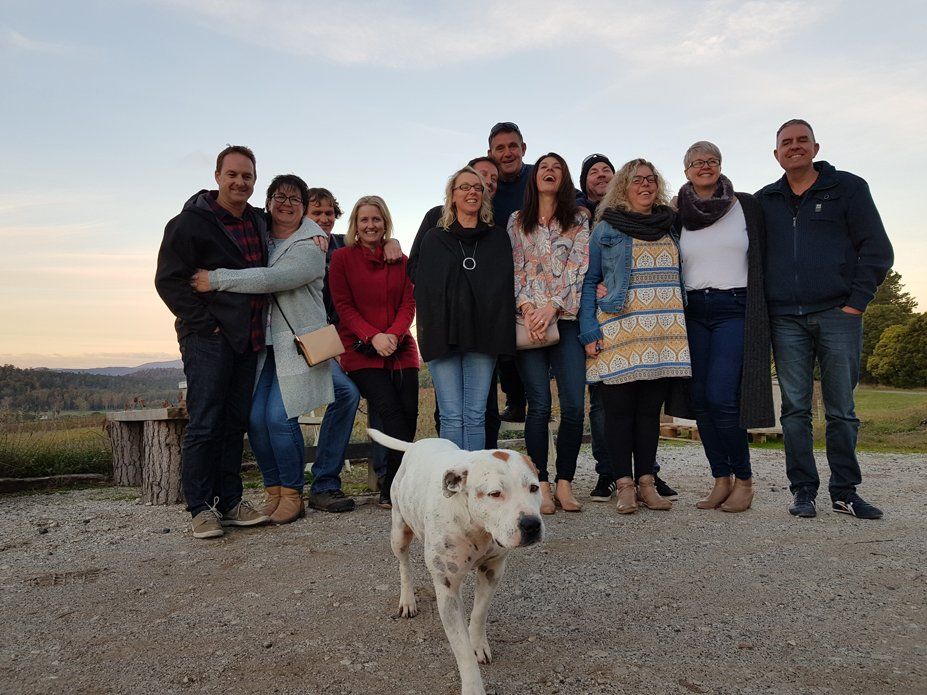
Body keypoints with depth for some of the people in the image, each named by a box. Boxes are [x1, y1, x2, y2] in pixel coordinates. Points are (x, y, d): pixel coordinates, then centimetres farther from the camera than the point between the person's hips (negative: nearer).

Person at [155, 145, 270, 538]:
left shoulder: (258, 222, 16)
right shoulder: (191, 222, -4)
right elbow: (168, 280, -7)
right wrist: (203, 321, -13)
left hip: (247, 339, 6)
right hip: (208, 339, -6)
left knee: (235, 422, 9)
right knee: (204, 424, -5)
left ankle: (230, 501, 17)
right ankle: (201, 508, 4)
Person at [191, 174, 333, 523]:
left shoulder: (310, 247, -5)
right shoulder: (258, 238, 14)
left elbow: (272, 279, -20)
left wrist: (216, 280, -21)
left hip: (297, 344, -5)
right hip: (261, 343, 5)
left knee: (279, 417, -12)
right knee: (255, 418, -4)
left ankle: (292, 495, 4)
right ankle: (273, 491, 13)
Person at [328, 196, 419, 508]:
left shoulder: (400, 260, 14)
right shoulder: (342, 258, 6)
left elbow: (408, 304, 8)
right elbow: (343, 306, 0)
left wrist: (393, 334, -12)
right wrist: (372, 336, -14)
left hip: (400, 348, 3)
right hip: (360, 350, -3)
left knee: (409, 412, -8)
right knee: (390, 409, -20)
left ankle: (391, 490, 8)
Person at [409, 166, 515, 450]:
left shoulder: (498, 238, 14)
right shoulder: (433, 239, 12)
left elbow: (506, 287, 12)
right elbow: (416, 278, 13)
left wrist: (500, 329, 1)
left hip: (482, 337, 1)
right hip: (443, 336, 0)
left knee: (475, 416, 0)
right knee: (452, 417, -3)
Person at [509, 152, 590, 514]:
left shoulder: (579, 220, 13)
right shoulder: (517, 221, 16)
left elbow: (576, 267, 2)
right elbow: (515, 268, 7)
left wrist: (551, 306, -11)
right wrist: (526, 306, -9)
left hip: (565, 318, 0)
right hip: (528, 319, 0)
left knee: (574, 405, -8)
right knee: (540, 405, -6)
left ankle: (564, 484, 3)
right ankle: (541, 485, 3)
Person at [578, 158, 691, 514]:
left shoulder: (670, 227, 17)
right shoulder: (606, 229, 5)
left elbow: (679, 279, 22)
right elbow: (588, 282, 2)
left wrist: (683, 324, 11)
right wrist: (589, 332, -8)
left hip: (663, 334, 4)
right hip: (619, 331, -3)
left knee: (651, 407, 5)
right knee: (619, 407, -3)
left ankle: (646, 483, 12)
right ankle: (625, 485, 5)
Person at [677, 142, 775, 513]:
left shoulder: (745, 205, 6)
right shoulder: (676, 215, 10)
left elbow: (764, 258, 7)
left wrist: (760, 311, 1)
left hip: (735, 310, -3)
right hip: (692, 312, 3)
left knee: (721, 396, -14)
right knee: (700, 399, 1)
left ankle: (744, 479, 2)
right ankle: (721, 479, 12)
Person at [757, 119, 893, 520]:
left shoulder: (848, 188, 9)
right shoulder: (764, 201, 16)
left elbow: (877, 249, 4)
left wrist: (857, 303, -6)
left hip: (838, 314, -2)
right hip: (786, 320, 2)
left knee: (841, 408, 1)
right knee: (795, 408, 1)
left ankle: (845, 491, 12)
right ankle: (803, 491, 8)